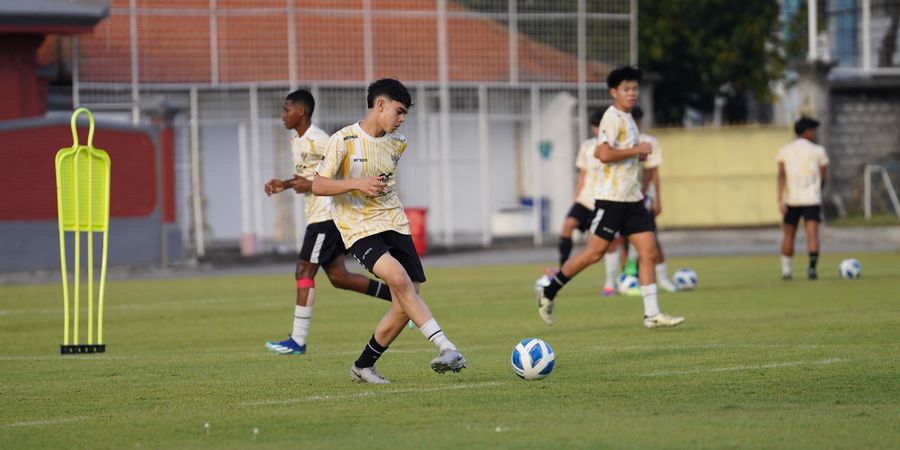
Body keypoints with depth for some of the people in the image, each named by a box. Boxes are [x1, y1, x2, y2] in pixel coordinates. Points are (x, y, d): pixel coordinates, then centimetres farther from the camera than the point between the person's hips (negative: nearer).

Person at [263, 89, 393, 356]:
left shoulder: (317, 141, -16)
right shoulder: (297, 141, 15)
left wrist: (312, 185, -21)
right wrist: (284, 185, 11)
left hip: (327, 214, -10)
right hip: (318, 215, 10)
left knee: (304, 272, -8)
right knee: (337, 277, 9)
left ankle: (298, 341, -6)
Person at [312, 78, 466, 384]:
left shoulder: (397, 143, 10)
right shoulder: (343, 140, -8)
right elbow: (318, 186, -9)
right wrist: (357, 184, -20)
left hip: (395, 226, 6)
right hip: (359, 230, -6)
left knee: (405, 307, -4)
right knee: (398, 277, -30)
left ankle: (363, 366, 15)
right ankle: (446, 348, -33)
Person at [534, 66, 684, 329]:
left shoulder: (627, 119, 17)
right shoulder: (612, 117, -12)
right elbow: (604, 154, -24)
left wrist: (637, 155, 14)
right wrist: (637, 150, -15)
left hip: (632, 198, 9)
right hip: (611, 197, -9)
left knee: (649, 251, -1)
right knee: (595, 252, -7)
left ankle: (652, 314, -3)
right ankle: (549, 291, 8)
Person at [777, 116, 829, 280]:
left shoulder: (784, 150, 5)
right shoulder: (818, 150, 2)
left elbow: (781, 175, -7)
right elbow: (823, 176, 9)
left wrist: (780, 201, -13)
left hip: (791, 199, 2)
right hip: (812, 199, -2)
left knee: (789, 236, 17)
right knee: (812, 234, -9)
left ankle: (786, 270, 23)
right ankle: (812, 266, -30)